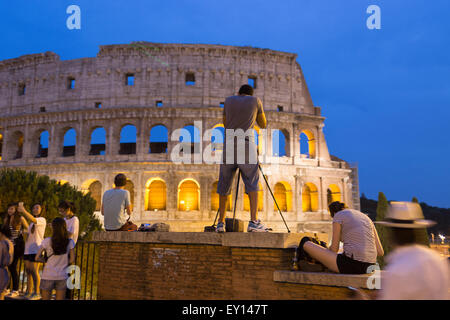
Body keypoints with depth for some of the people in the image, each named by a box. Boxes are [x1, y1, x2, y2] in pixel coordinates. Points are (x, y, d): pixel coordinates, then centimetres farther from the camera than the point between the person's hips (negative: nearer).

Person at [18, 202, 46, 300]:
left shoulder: (42, 220, -4)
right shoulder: (32, 223, 22)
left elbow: (32, 219, -24)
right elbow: (28, 234, 22)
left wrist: (23, 210, -29)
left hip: (36, 249, -8)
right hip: (28, 249, 8)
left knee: (34, 271, -8)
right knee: (28, 271, 10)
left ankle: (37, 293, -1)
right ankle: (28, 292, 18)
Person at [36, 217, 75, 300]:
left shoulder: (47, 241, -8)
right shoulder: (70, 242, -4)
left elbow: (37, 258, -6)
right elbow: (72, 260, -3)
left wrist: (45, 260, 12)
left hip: (48, 276, -1)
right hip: (62, 277, 1)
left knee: (45, 299, 13)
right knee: (60, 299, 10)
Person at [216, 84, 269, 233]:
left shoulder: (228, 100, 15)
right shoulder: (255, 100, 11)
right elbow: (263, 125, 19)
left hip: (228, 146, 2)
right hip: (246, 146, -2)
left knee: (224, 185, 9)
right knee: (252, 184, -1)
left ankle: (221, 223, 10)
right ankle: (254, 221, -13)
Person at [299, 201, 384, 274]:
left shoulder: (338, 216, 1)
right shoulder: (367, 219, 18)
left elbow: (334, 248, 1)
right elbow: (380, 252, 14)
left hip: (352, 265, -6)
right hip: (368, 266, 7)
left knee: (305, 243, 10)